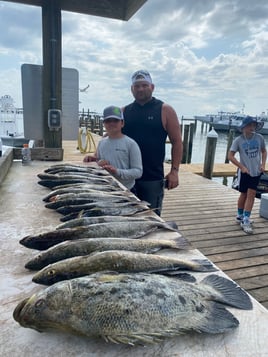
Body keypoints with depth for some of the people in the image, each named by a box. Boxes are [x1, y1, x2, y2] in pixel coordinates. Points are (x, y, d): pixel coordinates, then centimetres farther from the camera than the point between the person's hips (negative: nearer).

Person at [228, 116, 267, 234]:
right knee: (244, 194, 9)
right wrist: (242, 167, -14)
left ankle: (245, 220, 8)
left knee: (251, 195, 1)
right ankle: (240, 216, 28)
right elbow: (230, 156, -8)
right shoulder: (238, 140, -10)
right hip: (244, 172, -2)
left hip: (256, 171, 3)